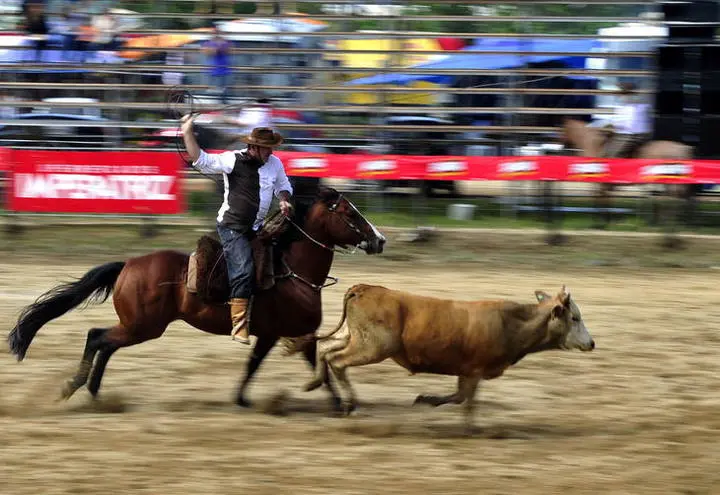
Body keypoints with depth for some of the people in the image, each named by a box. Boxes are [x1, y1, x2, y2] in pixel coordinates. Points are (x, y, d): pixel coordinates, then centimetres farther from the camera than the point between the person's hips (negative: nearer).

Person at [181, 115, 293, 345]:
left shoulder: (275, 163, 4)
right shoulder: (232, 160, -11)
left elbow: (283, 186, 21)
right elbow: (201, 160, -18)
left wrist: (284, 200, -1)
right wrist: (188, 134, -27)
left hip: (257, 228, 7)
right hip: (232, 226, -7)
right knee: (243, 268, -21)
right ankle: (239, 326, -24)